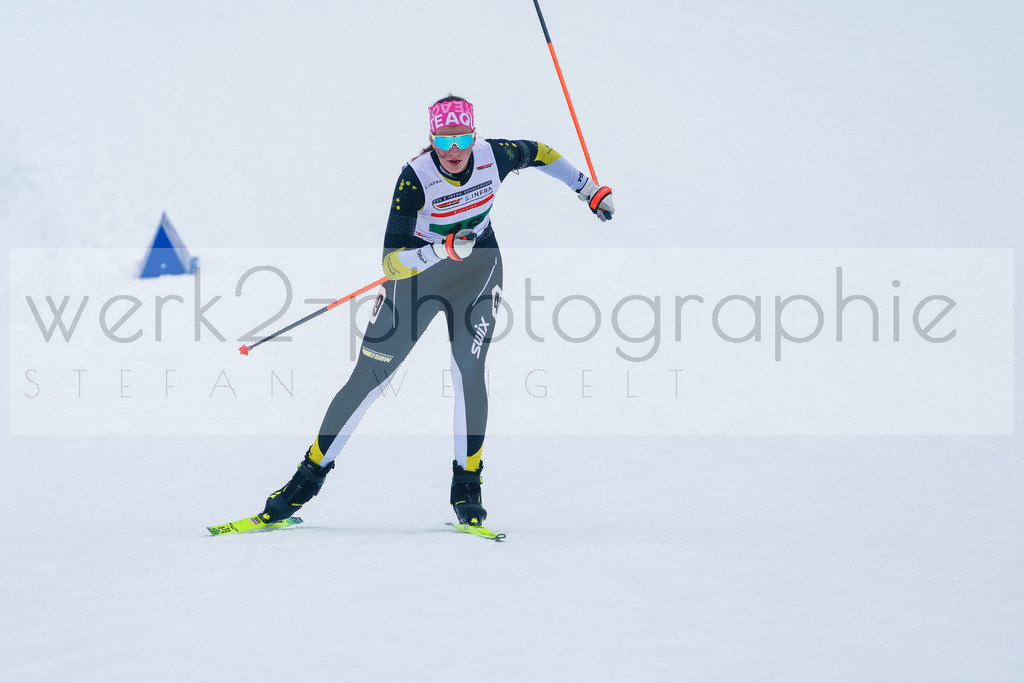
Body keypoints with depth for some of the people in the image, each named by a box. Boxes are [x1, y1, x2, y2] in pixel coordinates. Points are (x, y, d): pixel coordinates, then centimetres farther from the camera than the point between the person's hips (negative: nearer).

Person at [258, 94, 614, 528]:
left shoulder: (494, 156, -19)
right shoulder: (415, 179, -30)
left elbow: (537, 153, 5)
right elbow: (392, 263, -34)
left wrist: (590, 191, 10)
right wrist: (443, 250, -49)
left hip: (477, 270, 2)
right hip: (416, 272, -2)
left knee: (468, 373, -14)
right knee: (369, 378, -3)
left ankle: (467, 481, 1)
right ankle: (309, 476, 8)